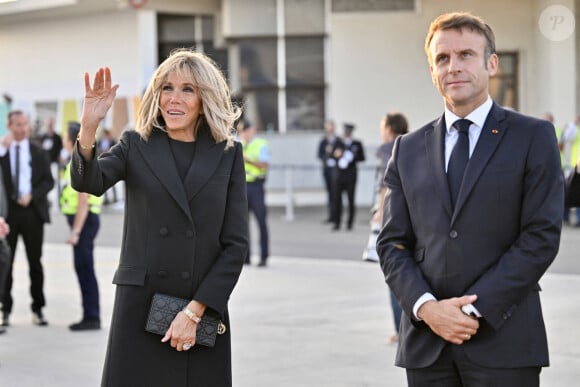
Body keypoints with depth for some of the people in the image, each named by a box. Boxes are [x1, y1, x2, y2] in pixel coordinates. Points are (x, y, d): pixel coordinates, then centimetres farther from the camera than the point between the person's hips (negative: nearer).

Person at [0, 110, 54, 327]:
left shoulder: (38, 153, 8)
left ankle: (37, 309, 14)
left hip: (32, 211, 1)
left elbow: (48, 181, 4)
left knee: (35, 262, 6)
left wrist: (32, 195, -12)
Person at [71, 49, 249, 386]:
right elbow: (88, 182, -13)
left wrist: (194, 312, -8)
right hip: (140, 311, 0)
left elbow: (236, 243, -1)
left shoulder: (228, 153, 4)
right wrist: (88, 127, -30)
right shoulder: (136, 145, 6)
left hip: (204, 312, 0)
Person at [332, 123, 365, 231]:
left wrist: (353, 158, -11)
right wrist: (336, 155, -7)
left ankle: (350, 222, 8)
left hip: (350, 176, -2)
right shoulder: (339, 144, 12)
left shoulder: (357, 144, 6)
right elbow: (334, 157, 14)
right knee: (337, 198, -4)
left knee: (351, 199, -1)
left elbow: (362, 157, 5)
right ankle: (337, 223, 1)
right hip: (339, 175, 2)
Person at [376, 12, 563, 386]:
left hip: (503, 342, -3)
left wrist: (475, 309, -11)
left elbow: (541, 237, -6)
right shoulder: (408, 149, 12)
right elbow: (392, 242, 10)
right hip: (426, 343, 3)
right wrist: (426, 307, -8)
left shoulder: (533, 137, 2)